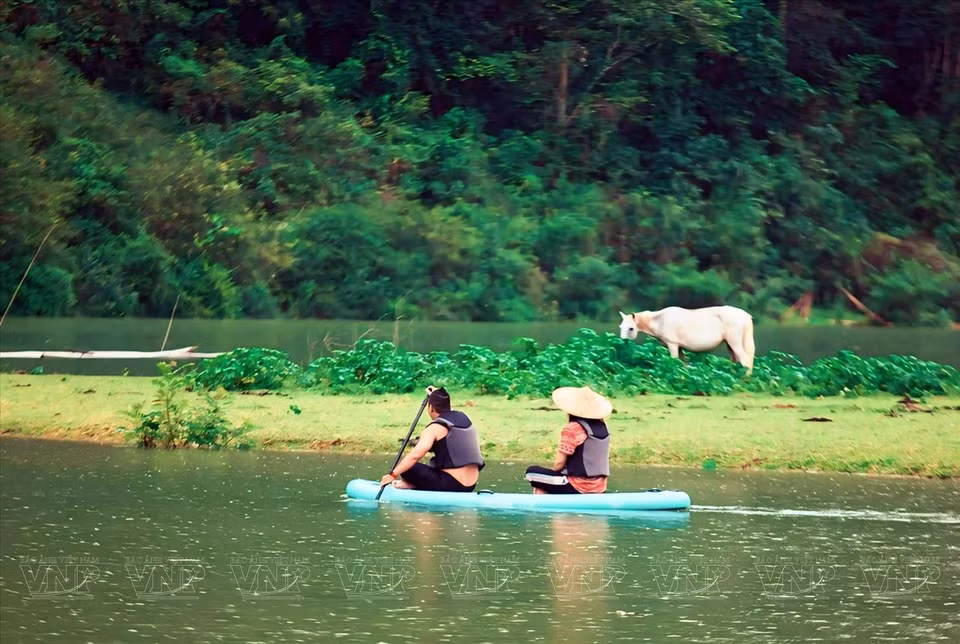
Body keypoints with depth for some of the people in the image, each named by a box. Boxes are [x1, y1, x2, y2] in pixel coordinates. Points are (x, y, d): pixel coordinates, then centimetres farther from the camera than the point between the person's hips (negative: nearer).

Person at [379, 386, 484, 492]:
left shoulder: (435, 428, -12)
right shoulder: (463, 417, 9)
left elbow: (415, 455, -23)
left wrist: (392, 475, -19)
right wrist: (436, 396, 45)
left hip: (450, 485, -8)